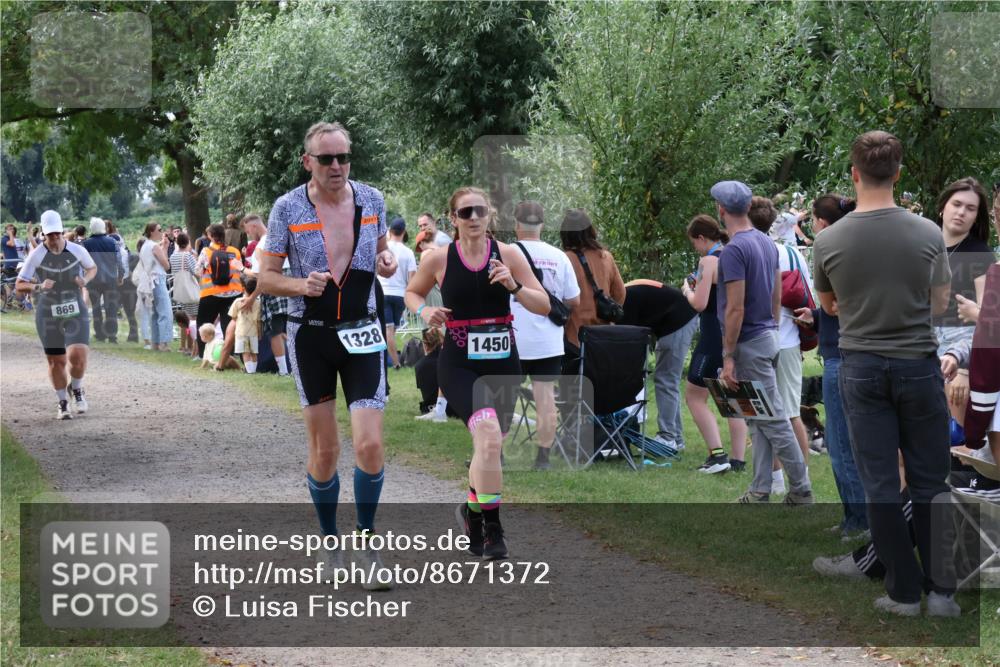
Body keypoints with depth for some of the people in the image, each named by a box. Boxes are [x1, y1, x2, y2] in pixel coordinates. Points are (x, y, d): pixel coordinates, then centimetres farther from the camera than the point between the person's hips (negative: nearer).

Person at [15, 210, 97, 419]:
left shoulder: (78, 251, -5)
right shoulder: (36, 255, -9)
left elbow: (93, 268, 16)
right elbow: (19, 285, -6)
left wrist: (85, 279, -6)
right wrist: (38, 287, -25)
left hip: (76, 312, 0)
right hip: (48, 314, 0)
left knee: (77, 355, -17)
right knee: (56, 361, 4)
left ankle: (76, 389, 15)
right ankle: (63, 402, 25)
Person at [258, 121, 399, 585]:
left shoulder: (371, 199, 1)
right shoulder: (287, 208, -6)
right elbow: (265, 277, -2)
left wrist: (387, 262, -6)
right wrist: (301, 285, -21)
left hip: (362, 336, 1)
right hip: (310, 336, -1)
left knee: (370, 445, -10)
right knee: (324, 450, 4)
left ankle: (366, 542, 9)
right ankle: (331, 543, 23)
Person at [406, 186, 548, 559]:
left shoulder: (508, 254, -1)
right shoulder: (439, 259, -3)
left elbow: (544, 307, -1)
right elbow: (412, 293, 15)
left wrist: (514, 286, -18)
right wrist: (424, 311, -6)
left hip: (502, 363, 3)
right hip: (459, 364, -3)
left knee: (489, 444, 13)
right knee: (488, 431, -26)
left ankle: (472, 512, 41)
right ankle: (491, 527, -21)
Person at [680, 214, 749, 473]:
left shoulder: (709, 261, -14)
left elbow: (699, 304, -19)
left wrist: (687, 290, 2)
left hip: (715, 337, -8)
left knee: (694, 395, 3)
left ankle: (717, 454, -7)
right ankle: (738, 459, 10)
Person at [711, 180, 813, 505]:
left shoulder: (734, 250, -18)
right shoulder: (767, 243, 10)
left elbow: (735, 309, -20)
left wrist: (728, 357, -17)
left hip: (750, 344, -9)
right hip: (769, 338, 9)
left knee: (774, 422, -4)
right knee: (759, 422, 11)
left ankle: (801, 490, 0)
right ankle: (760, 492, 13)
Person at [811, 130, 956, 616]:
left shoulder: (829, 241, -8)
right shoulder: (928, 235, -9)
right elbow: (939, 304, 7)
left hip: (862, 370, 0)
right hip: (918, 366, 0)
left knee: (880, 485, 5)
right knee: (930, 483, 9)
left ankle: (903, 592, 7)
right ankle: (941, 590, 6)